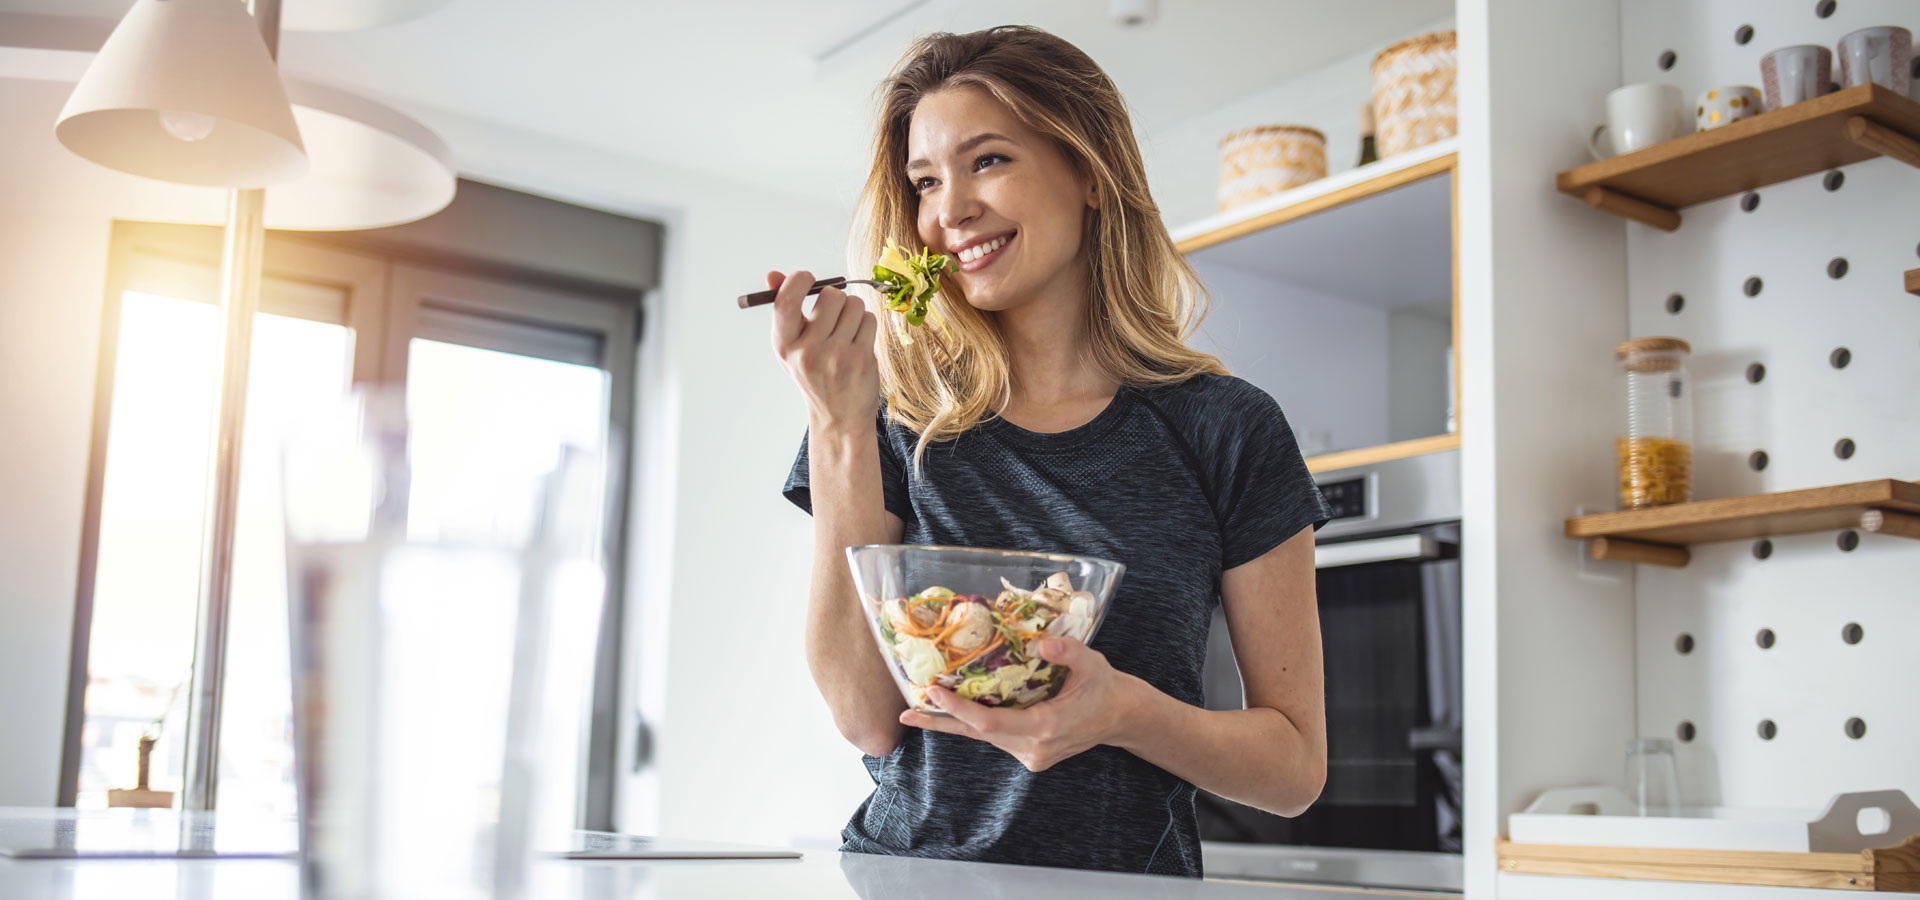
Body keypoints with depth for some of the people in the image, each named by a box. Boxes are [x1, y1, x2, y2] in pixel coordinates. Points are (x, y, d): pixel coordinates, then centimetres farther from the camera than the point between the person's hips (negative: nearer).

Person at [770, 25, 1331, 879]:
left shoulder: (1224, 430, 0)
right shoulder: (900, 417, 4)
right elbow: (868, 717, -5)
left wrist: (1124, 710, -16)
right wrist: (838, 431, -9)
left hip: (1121, 874, 0)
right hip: (905, 870, 0)